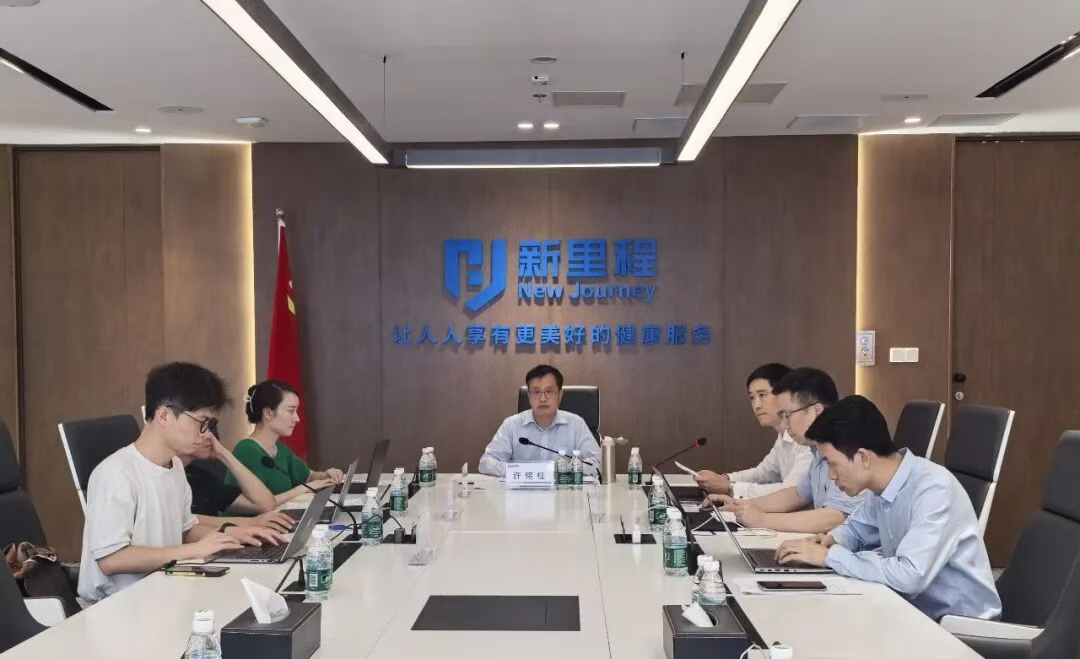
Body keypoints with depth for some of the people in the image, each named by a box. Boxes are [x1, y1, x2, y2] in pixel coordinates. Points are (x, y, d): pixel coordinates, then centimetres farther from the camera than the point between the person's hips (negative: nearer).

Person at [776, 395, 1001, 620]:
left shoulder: (933, 489, -25)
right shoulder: (884, 483, -2)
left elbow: (910, 576, -33)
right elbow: (857, 527, 17)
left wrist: (830, 556, -24)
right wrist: (832, 540, -5)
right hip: (920, 609, 7)